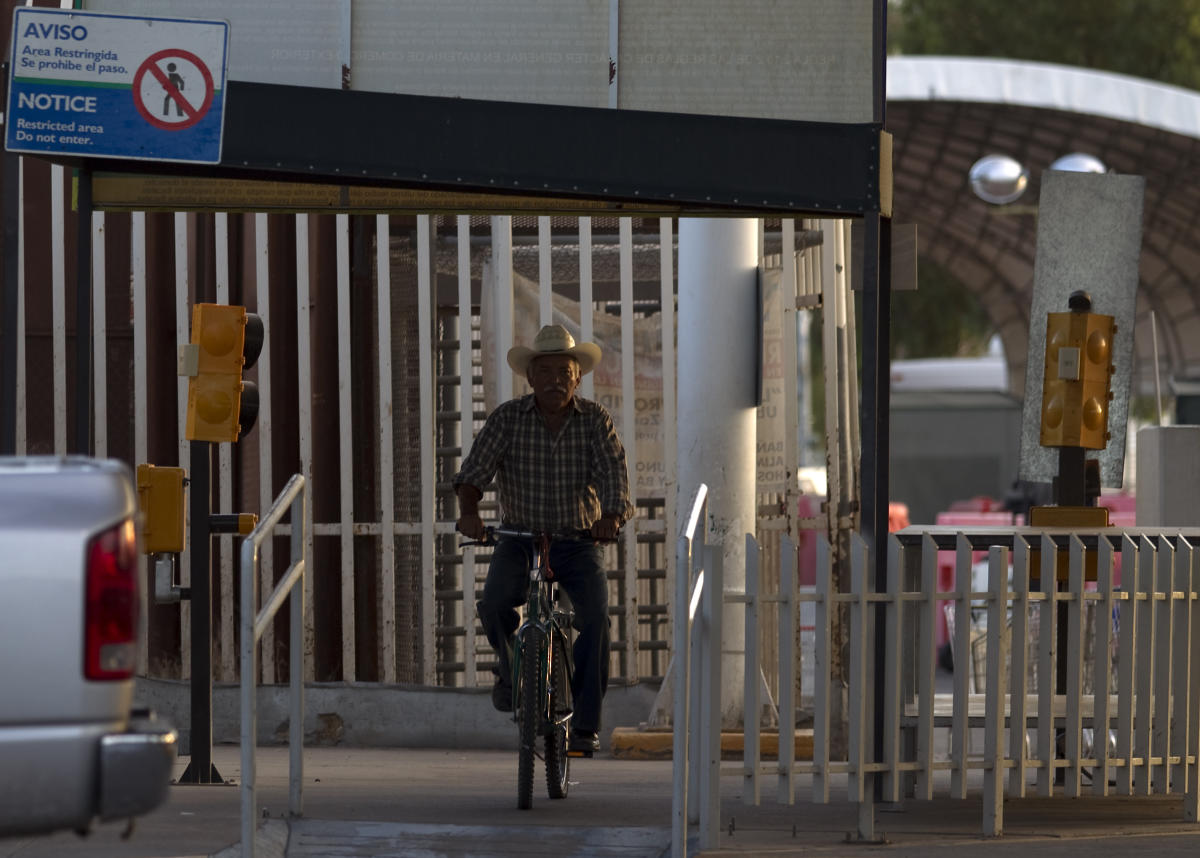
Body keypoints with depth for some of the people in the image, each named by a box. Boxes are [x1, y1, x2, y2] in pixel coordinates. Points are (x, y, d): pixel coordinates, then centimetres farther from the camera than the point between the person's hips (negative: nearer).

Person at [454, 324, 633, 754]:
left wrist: (612, 516, -33)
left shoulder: (595, 419, -2)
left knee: (595, 616, -24)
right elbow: (475, 468, -10)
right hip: (519, 539, 0)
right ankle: (511, 666, 8)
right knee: (494, 603, -27)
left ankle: (585, 723, -17)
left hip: (577, 543, 0)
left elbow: (613, 471, -13)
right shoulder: (508, 418, -2)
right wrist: (468, 509, -31)